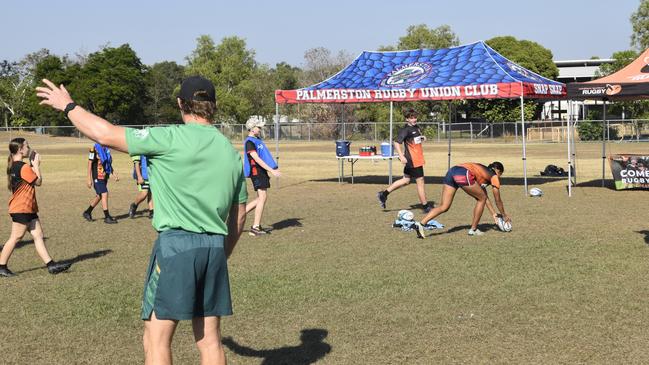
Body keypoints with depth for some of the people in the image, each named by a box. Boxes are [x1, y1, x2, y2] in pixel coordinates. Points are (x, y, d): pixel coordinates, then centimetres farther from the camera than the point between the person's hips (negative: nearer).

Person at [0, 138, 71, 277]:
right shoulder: (23, 167, -17)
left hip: (28, 209, 10)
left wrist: (32, 166, 8)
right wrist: (36, 165, -2)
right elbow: (38, 182, -11)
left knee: (38, 235, 5)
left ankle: (51, 265, 4)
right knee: (16, 237, -2)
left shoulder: (13, 166, 12)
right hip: (21, 209, -10)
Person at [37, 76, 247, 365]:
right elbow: (239, 216, 15)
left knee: (156, 340, 1)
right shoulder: (232, 153, 11)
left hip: (176, 243, -6)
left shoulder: (171, 138, -9)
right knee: (210, 340, 12)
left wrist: (68, 105, 9)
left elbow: (106, 134, -7)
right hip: (215, 246, 6)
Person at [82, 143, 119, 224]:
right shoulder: (94, 148, -13)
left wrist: (115, 174, 13)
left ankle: (87, 212, 30)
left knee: (99, 196, 15)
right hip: (97, 177, -8)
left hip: (104, 177, 8)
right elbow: (90, 164, -13)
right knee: (104, 194, -9)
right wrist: (89, 179, -15)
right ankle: (107, 217, -3)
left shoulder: (106, 149, 11)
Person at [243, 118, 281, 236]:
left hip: (262, 172, 10)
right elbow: (257, 159, -21)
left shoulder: (257, 140, 17)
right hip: (256, 172, -10)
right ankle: (255, 227, -4)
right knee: (262, 197, -9)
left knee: (261, 198, 12)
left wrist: (273, 168, 22)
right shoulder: (249, 142, -14)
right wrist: (271, 170, -24)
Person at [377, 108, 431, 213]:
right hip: (412, 160, -9)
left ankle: (384, 194, 22)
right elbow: (396, 143, -22)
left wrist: (422, 138, 9)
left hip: (417, 159, 9)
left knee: (406, 180, 15)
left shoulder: (416, 127, 12)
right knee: (420, 181, -2)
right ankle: (425, 206, 8)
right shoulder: (405, 130, -15)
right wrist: (401, 156, -32)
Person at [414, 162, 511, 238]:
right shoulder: (493, 176, 17)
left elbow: (485, 196, 44)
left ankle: (421, 224, -13)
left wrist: (494, 214, 47)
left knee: (444, 207, 4)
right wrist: (504, 215, 37)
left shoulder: (484, 171, 38)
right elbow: (498, 200, 23)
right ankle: (473, 229, 17)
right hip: (464, 174, -8)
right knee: (481, 199, 13)